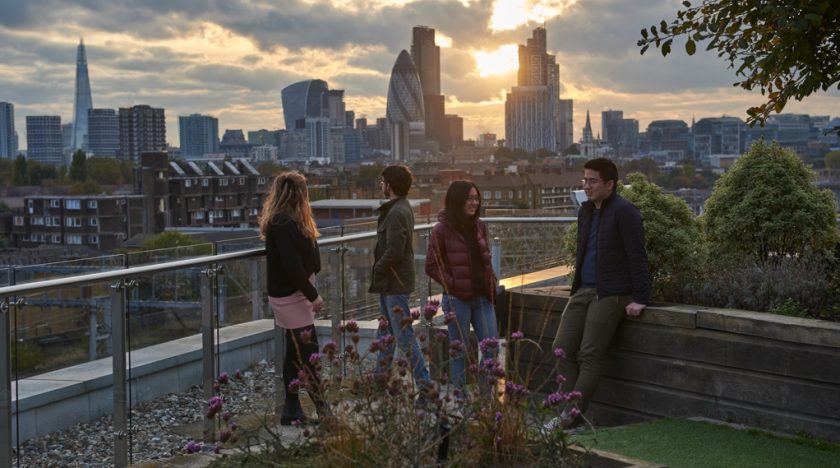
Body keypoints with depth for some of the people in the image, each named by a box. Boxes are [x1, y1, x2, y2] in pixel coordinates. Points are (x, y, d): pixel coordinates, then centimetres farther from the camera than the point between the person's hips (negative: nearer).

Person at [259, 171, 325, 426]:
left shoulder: (285, 221, 13)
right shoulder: (284, 223, -19)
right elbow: (291, 266, -22)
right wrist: (313, 295, -18)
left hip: (295, 294, 10)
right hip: (290, 296, -10)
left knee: (296, 352, 13)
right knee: (307, 354, -9)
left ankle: (291, 410, 20)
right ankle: (324, 409, -6)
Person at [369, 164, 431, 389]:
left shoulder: (397, 213, -19)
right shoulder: (402, 208, 13)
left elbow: (393, 252, -24)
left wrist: (377, 272, -10)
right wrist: (379, 273, 9)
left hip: (395, 284, -10)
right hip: (391, 282, 10)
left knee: (404, 336, -5)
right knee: (385, 335, 18)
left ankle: (424, 384, 0)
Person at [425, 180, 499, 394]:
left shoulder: (479, 226, 9)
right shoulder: (442, 230, -9)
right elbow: (431, 266, -8)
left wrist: (491, 282, 8)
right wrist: (453, 284, -12)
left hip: (482, 297, 6)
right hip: (457, 299, -6)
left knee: (491, 347, 5)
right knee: (459, 351, 4)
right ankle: (460, 398, 14)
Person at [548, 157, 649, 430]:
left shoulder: (624, 212, -11)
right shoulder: (585, 211, 15)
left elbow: (637, 257, -14)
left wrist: (640, 299, -17)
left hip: (610, 294, -8)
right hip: (583, 290, 8)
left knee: (589, 354, -9)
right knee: (563, 348, 1)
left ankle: (572, 415, -5)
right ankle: (571, 411, 7)